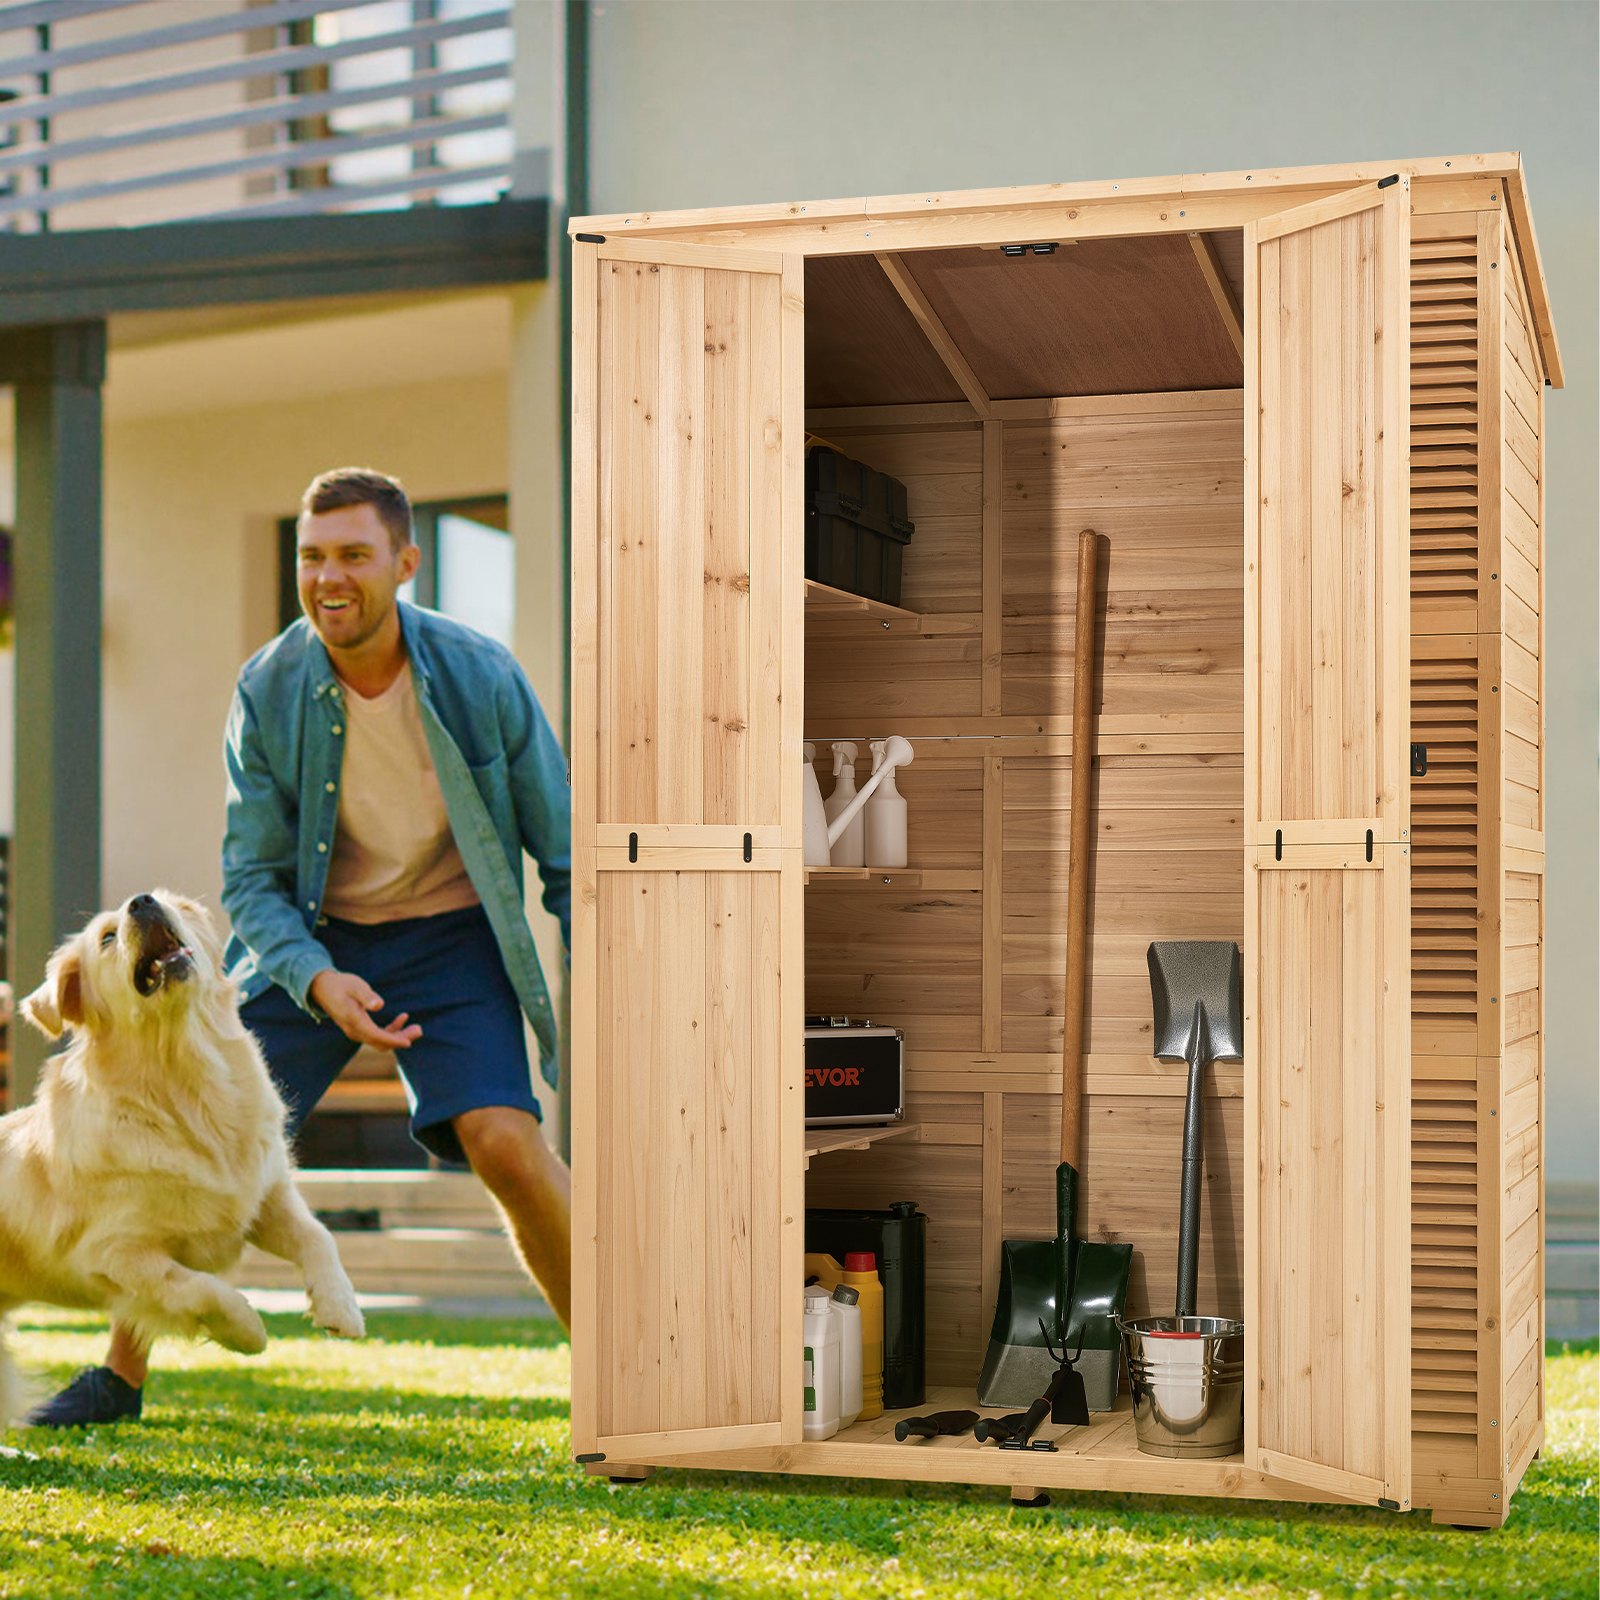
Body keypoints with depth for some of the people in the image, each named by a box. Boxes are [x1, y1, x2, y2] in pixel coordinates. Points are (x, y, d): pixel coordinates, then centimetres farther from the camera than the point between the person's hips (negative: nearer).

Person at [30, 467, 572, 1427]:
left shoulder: (480, 674, -16)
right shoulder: (269, 690, -13)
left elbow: (564, 850, -6)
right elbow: (251, 877, -7)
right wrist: (319, 982, -25)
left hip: (450, 937, -2)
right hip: (313, 942, 2)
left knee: (506, 1142, -22)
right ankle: (121, 1376, 16)